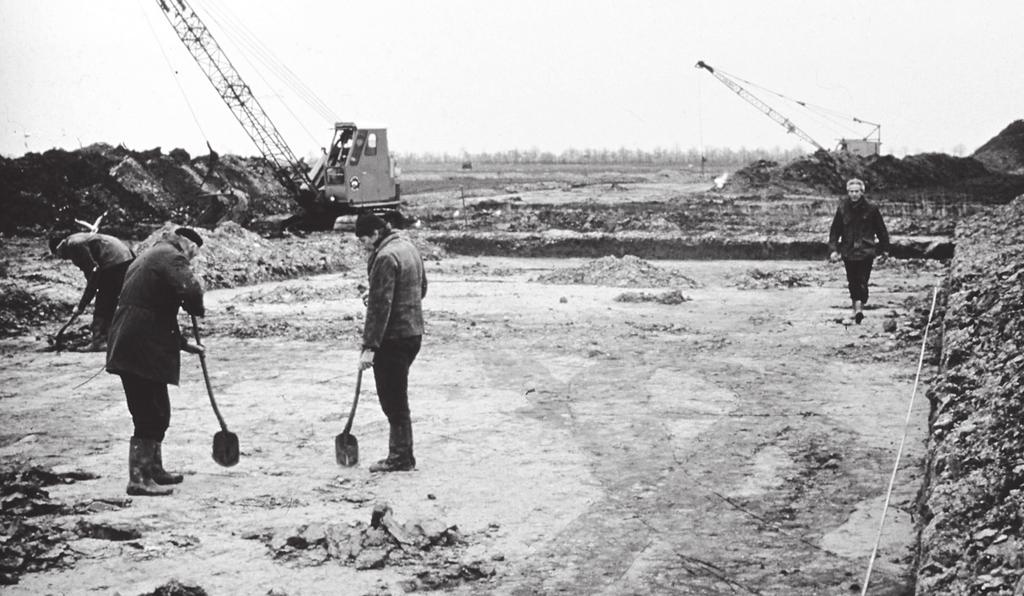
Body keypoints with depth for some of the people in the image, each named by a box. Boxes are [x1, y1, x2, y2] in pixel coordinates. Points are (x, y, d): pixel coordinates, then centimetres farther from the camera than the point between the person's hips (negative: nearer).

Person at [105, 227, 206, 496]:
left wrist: (182, 343, 31)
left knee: (156, 414, 19)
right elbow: (190, 289, -27)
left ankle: (154, 469, 29)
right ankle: (138, 479, -5)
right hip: (142, 351, -10)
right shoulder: (170, 256, -8)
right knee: (151, 416, -6)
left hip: (129, 349, 10)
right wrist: (198, 310, -4)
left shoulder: (148, 258, 26)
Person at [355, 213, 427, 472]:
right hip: (413, 332, 10)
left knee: (392, 399, -1)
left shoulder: (385, 257, -18)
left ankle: (400, 458, 4)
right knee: (398, 397, 16)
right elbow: (421, 288, 23)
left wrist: (369, 346, -21)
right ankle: (402, 454, 21)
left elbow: (379, 305, -22)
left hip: (393, 337, -10)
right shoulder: (408, 247, 12)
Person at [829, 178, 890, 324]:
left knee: (862, 281, -11)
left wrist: (884, 250, 8)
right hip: (848, 250, 2)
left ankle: (859, 307, -17)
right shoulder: (842, 208, 1)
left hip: (866, 251, -2)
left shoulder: (871, 208, -3)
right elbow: (835, 230, 4)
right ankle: (857, 307, 22)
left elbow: (881, 230, 6)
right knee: (852, 281, 7)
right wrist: (833, 249, -5)